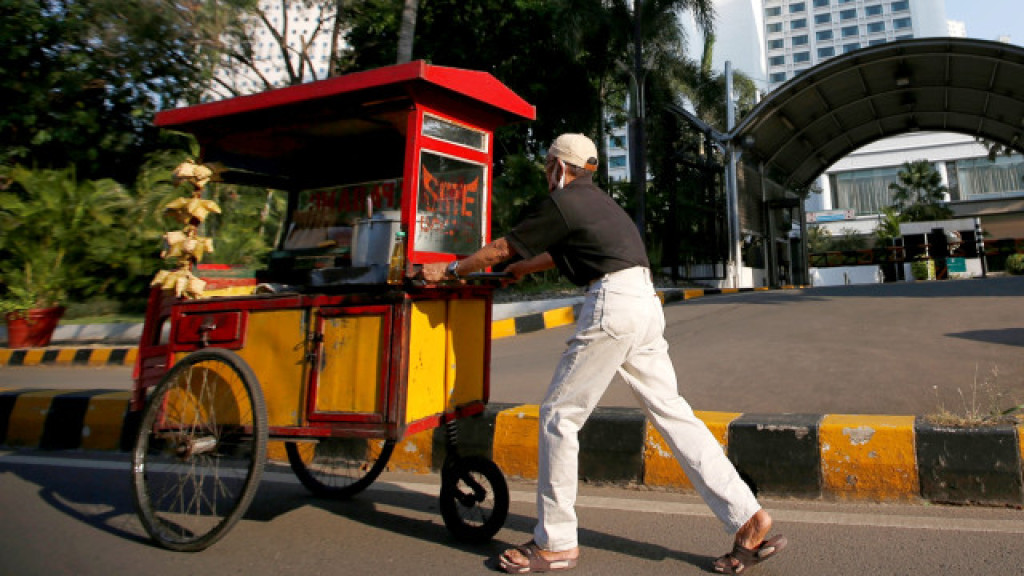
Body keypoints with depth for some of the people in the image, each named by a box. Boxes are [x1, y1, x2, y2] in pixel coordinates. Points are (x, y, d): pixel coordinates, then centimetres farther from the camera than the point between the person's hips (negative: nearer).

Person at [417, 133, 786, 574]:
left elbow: (500, 248, 5)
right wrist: (522, 269, 55)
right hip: (646, 304, 10)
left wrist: (449, 269, 19)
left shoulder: (562, 202, -1)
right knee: (670, 411, 10)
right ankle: (749, 519, 11)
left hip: (612, 304, -9)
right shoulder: (597, 199, 26)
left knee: (559, 415, 0)